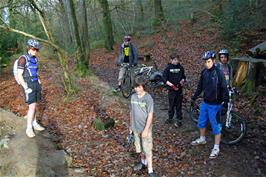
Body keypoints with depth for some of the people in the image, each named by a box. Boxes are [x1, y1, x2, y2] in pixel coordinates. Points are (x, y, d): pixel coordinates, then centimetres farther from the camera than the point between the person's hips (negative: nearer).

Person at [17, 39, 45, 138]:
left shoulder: (35, 59, 10)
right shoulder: (23, 59, -16)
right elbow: (19, 75, -18)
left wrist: (40, 84, 12)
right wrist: (26, 88, -21)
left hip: (35, 84, 8)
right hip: (28, 86, -8)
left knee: (34, 105, 13)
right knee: (32, 107, -10)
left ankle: (35, 124, 25)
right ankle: (29, 129, 2)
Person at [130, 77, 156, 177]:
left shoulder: (148, 98, -18)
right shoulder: (133, 97, -1)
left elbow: (150, 115, -17)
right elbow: (131, 112, 8)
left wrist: (146, 130, -19)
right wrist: (131, 126, 11)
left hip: (145, 128, -5)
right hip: (136, 128, 6)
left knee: (147, 150, 2)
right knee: (139, 148, 21)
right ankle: (143, 162, 43)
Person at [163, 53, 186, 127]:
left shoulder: (180, 67, 1)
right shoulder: (168, 68, -6)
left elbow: (183, 76, 13)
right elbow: (164, 79, -8)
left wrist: (182, 80, -9)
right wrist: (171, 85, -19)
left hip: (179, 90, 1)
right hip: (171, 90, -1)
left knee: (178, 105, 7)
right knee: (171, 105, 10)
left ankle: (178, 120, 18)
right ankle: (170, 118, 29)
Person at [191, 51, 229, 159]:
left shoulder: (219, 73, -17)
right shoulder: (204, 72, 2)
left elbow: (224, 89, -17)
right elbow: (200, 87, 12)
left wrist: (225, 103, -21)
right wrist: (194, 98, 15)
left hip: (215, 105, -6)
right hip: (205, 102, 7)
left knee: (215, 126, 4)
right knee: (201, 122, 19)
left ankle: (216, 148, 18)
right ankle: (202, 139, 42)